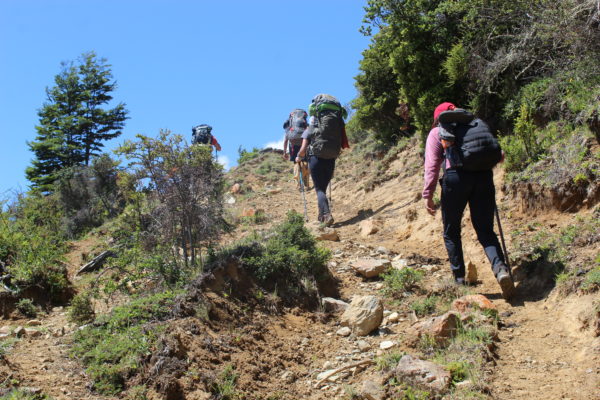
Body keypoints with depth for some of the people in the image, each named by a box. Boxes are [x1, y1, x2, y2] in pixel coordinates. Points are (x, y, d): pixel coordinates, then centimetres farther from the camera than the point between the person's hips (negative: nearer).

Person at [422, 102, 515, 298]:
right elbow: (497, 153, 14)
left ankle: (459, 278, 15)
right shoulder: (475, 125, 25)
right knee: (485, 231, 8)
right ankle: (500, 268, -17)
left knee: (451, 232, 14)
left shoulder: (437, 132, 15)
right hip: (484, 176, 3)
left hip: (456, 176, -3)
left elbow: (432, 165, 3)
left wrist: (427, 195, 3)